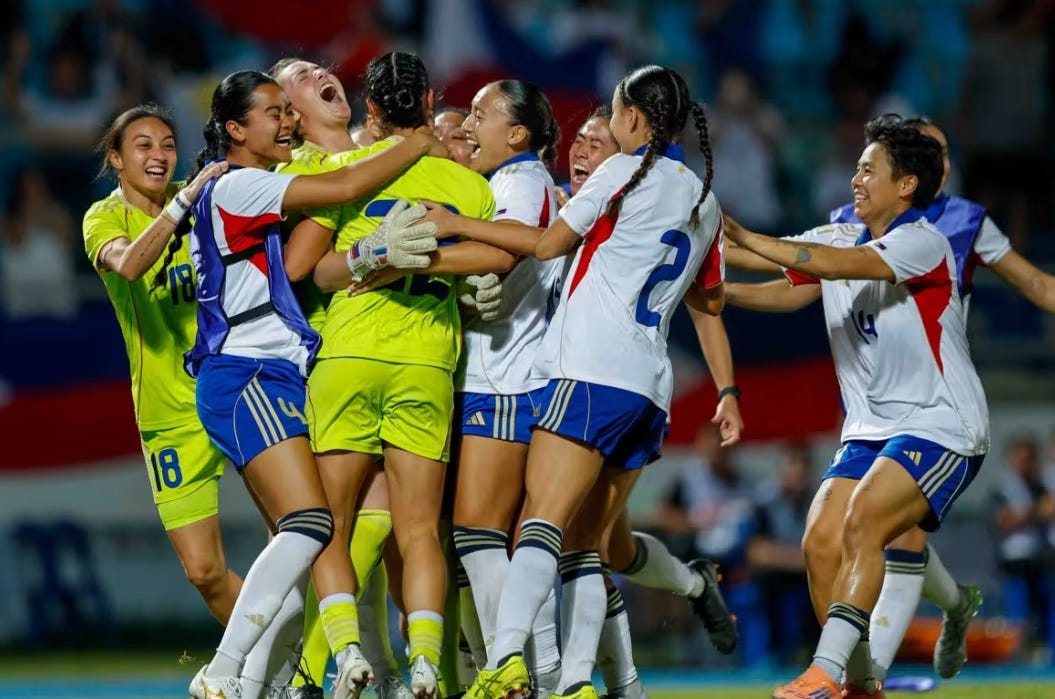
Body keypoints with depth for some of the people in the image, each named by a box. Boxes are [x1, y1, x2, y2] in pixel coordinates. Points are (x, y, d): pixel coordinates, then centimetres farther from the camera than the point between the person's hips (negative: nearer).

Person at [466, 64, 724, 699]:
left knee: (544, 522, -20)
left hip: (593, 368, -8)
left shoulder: (627, 172, -1)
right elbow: (711, 299, 32)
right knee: (583, 545, 8)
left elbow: (548, 245, 5)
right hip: (651, 386, 8)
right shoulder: (705, 200, 19)